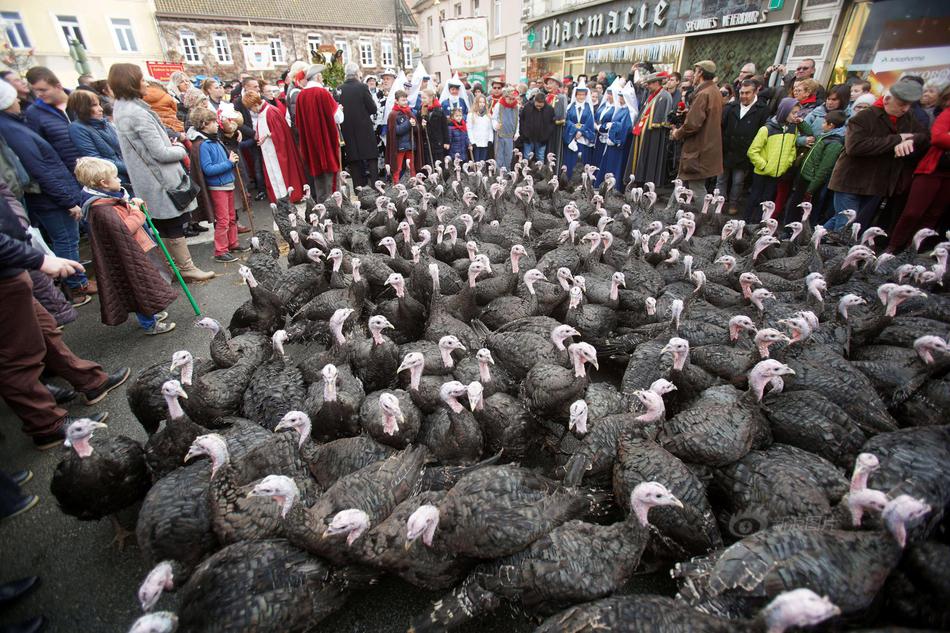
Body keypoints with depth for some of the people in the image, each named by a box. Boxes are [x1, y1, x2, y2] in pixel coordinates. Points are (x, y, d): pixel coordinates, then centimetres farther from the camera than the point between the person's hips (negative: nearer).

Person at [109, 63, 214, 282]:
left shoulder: (122, 108, 11)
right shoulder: (138, 113, -19)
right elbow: (161, 153, -19)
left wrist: (171, 144, 7)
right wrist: (181, 150, -2)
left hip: (149, 180, 9)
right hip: (162, 180, -9)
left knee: (166, 226, 15)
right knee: (175, 226, -1)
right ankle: (187, 268, 7)